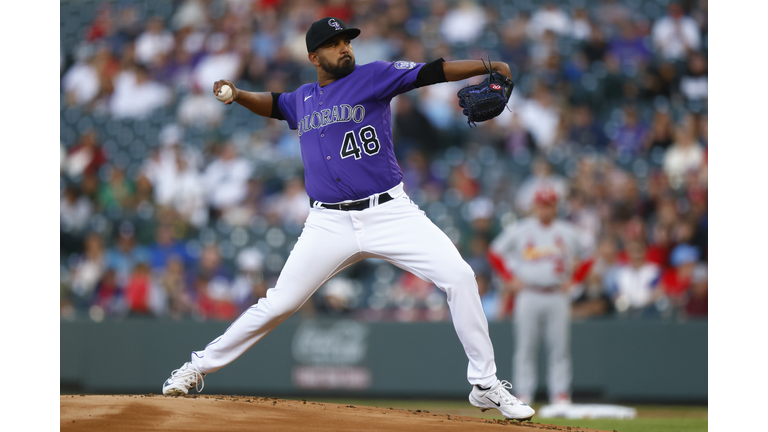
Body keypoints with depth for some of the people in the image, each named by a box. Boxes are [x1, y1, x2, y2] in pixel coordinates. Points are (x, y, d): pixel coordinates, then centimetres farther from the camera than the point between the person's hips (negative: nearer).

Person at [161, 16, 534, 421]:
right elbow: (274, 103, 34)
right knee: (277, 305, 1)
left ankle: (485, 386, -8)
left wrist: (486, 67, -23)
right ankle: (198, 367, 18)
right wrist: (237, 95, 15)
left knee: (458, 277, -18)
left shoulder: (372, 77, 0)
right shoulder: (303, 99, 14)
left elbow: (429, 72, -11)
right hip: (330, 224, 2)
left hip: (390, 213, -2)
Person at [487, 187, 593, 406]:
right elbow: (495, 253, 11)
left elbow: (584, 260, 18)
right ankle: (524, 395, 1)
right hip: (528, 296, -1)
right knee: (525, 348, -1)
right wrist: (510, 279, 3)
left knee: (559, 348, -2)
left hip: (557, 296, 1)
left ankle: (561, 395, -1)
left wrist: (571, 280, 5)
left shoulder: (568, 232, 8)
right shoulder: (518, 230, 4)